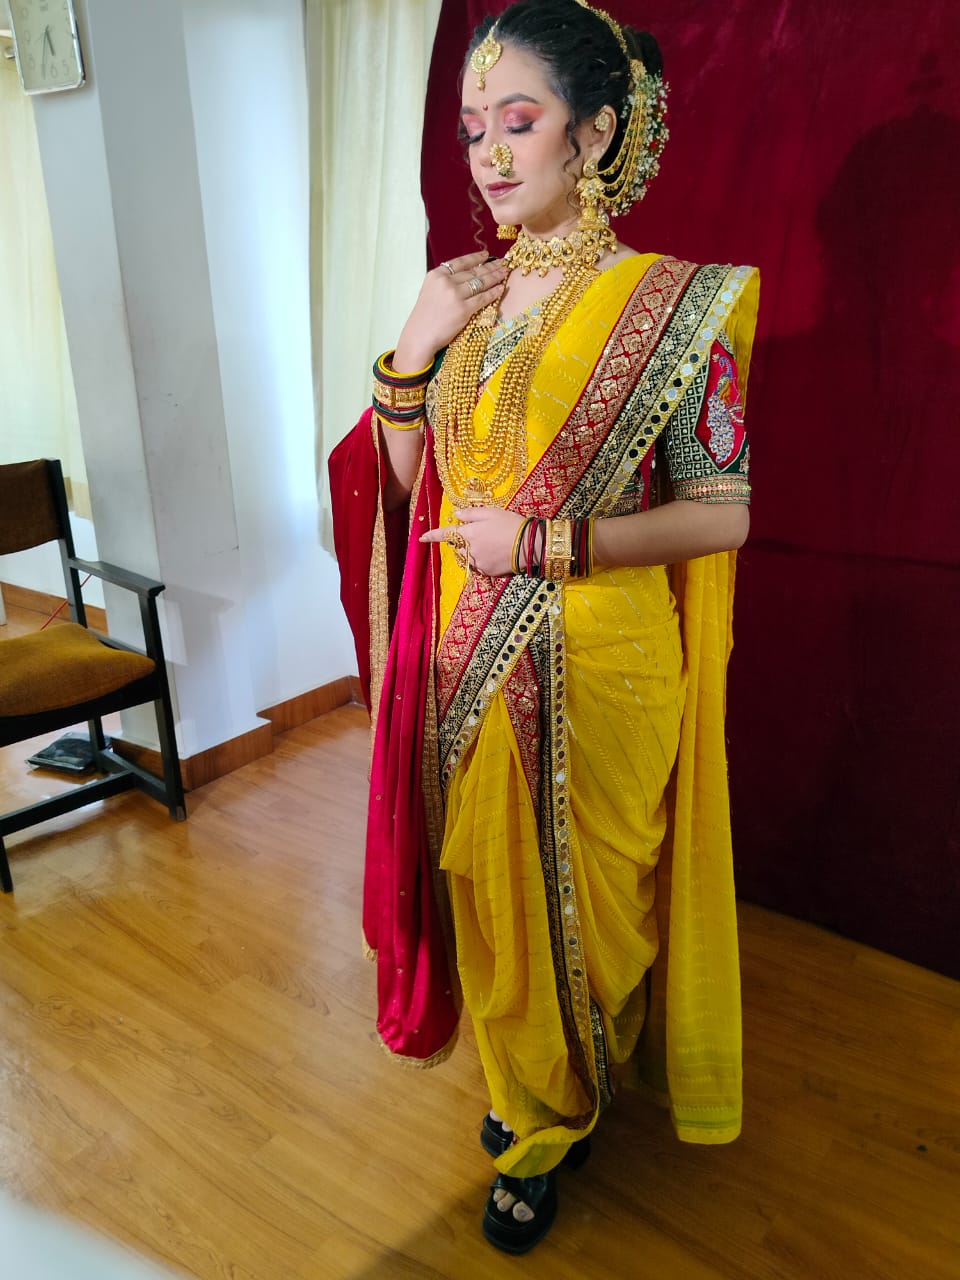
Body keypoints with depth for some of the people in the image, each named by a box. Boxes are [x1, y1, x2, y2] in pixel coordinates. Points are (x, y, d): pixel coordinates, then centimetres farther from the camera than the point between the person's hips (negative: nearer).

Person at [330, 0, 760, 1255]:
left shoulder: (668, 303, -11)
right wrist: (411, 349, -7)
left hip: (597, 668, -5)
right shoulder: (466, 295, 6)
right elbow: (403, 480, 8)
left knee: (587, 895, 13)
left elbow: (724, 512, -11)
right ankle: (524, 1082, 48)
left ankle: (555, 1114, 42)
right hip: (471, 664, 6)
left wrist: (548, 540, -20)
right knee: (489, 882, 19)